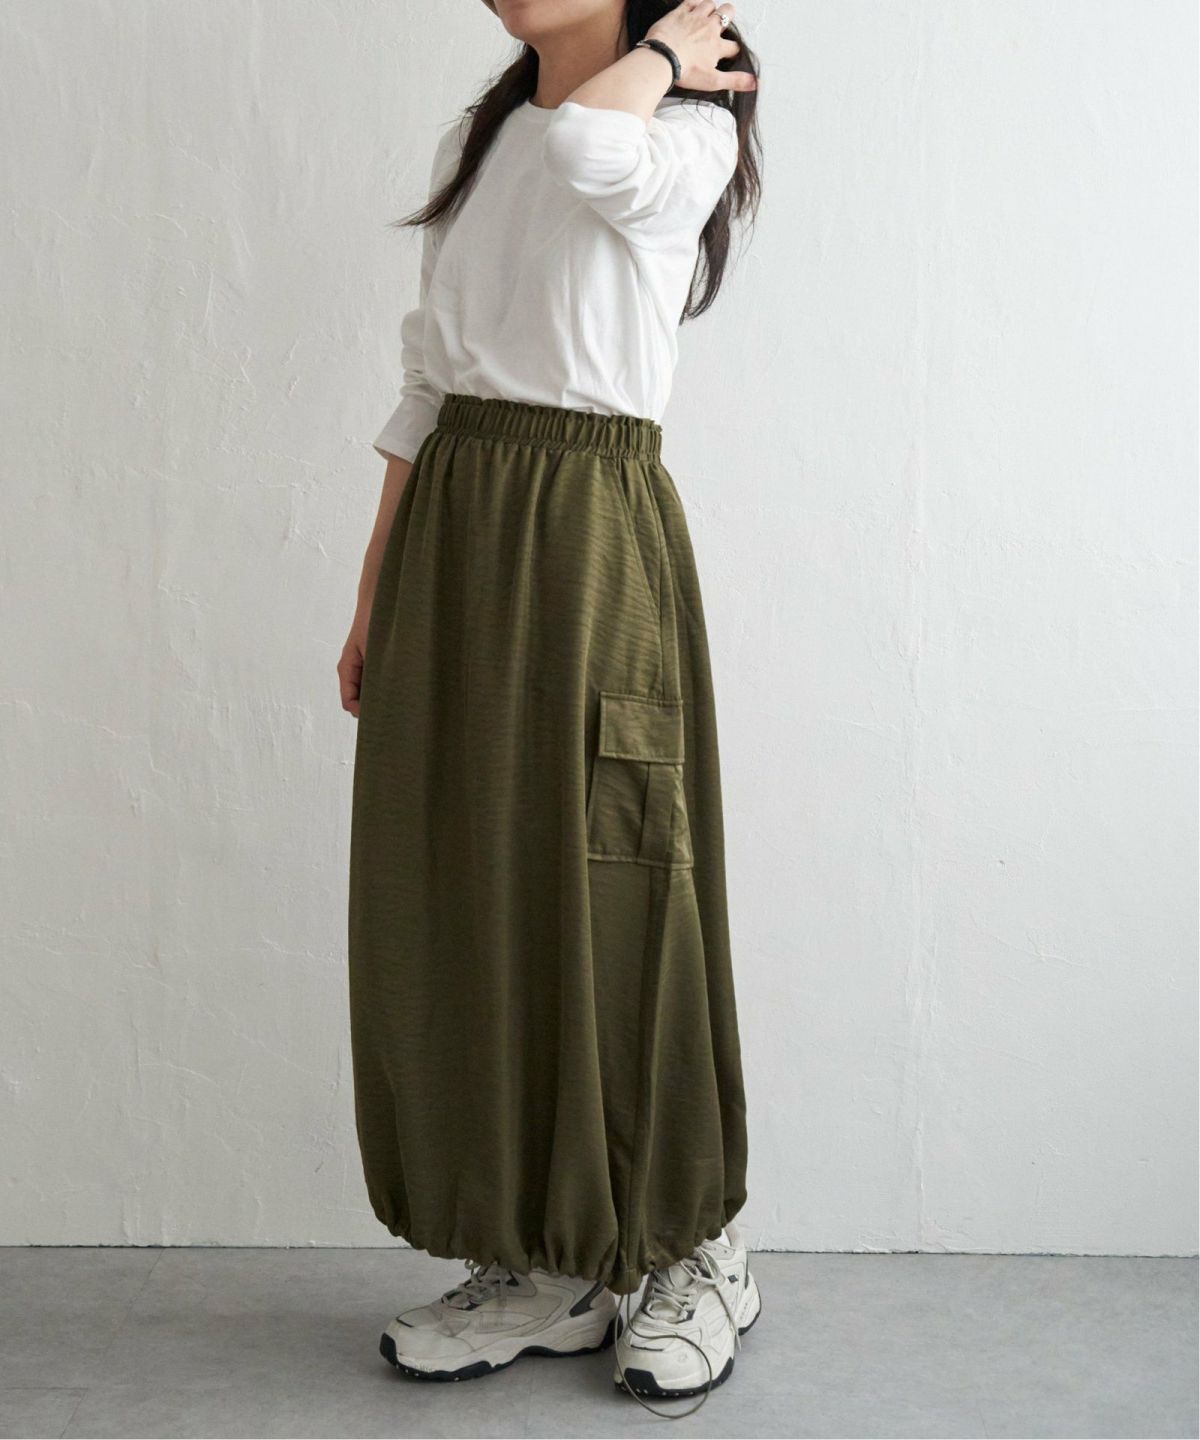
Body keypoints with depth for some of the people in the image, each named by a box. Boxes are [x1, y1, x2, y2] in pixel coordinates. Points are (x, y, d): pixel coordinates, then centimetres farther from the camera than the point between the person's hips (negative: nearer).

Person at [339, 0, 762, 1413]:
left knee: (606, 884, -2)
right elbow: (426, 385, 15)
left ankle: (688, 1251, 18)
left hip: (590, 530, -6)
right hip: (449, 530, 6)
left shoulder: (690, 133, -1)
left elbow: (592, 153, -27)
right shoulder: (473, 143, 17)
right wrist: (374, 599, 13)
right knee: (459, 894, 5)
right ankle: (535, 1269, 19)